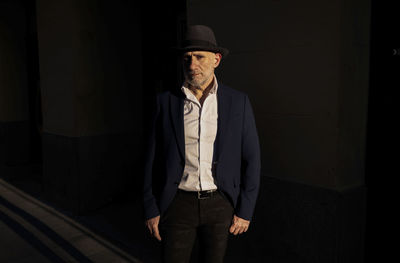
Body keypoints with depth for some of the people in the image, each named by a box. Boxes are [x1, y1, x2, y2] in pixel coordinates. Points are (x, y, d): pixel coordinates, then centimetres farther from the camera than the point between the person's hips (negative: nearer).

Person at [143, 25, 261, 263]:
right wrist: (151, 209, 1)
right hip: (178, 204, 0)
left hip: (220, 205, 1)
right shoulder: (166, 102, -1)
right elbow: (153, 159, 2)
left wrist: (245, 211, -2)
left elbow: (251, 160, 0)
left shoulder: (238, 102, -2)